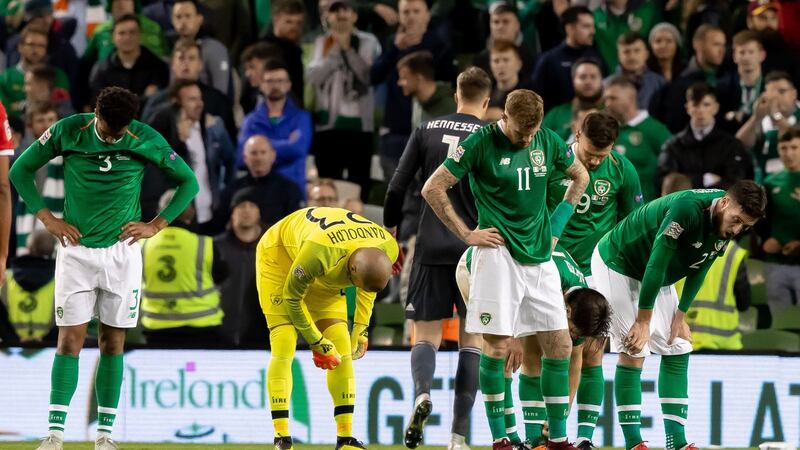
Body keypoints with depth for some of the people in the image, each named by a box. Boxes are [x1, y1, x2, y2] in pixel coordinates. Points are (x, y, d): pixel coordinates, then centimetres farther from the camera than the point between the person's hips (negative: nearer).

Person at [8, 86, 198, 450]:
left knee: (113, 343, 3)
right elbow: (20, 170, 5)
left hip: (121, 251, 1)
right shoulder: (68, 132, -6)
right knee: (70, 340, -6)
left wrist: (156, 225, 0)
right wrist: (48, 219, -1)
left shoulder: (146, 140, -5)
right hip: (76, 249, -1)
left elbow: (189, 182, 8)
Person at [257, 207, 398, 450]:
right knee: (283, 349, -16)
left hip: (324, 275, 6)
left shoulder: (388, 249, -26)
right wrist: (318, 343, -17)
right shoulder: (319, 252, -45)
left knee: (342, 349, -4)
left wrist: (361, 329, -4)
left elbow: (369, 290, 0)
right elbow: (293, 297, -25)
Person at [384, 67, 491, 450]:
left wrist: (389, 234, 13)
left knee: (426, 333, 6)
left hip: (431, 247, 1)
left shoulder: (428, 130, 5)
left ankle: (421, 391, -26)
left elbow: (397, 188, 2)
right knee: (471, 338, 6)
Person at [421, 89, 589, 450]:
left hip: (540, 256, 5)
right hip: (499, 254, -5)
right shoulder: (481, 142, -8)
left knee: (559, 345, 2)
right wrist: (467, 235, -6)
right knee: (496, 345, -6)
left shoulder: (548, 142, 5)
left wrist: (558, 221, 13)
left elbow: (580, 176, 24)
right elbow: (433, 189, -6)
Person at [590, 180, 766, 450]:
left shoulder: (727, 227, -11)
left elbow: (699, 270, 2)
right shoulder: (688, 208, -36)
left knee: (677, 349, 3)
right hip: (617, 263, -8)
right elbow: (656, 263, -32)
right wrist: (643, 321, -26)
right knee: (634, 351, -14)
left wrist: (680, 316, -3)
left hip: (656, 277, 8)